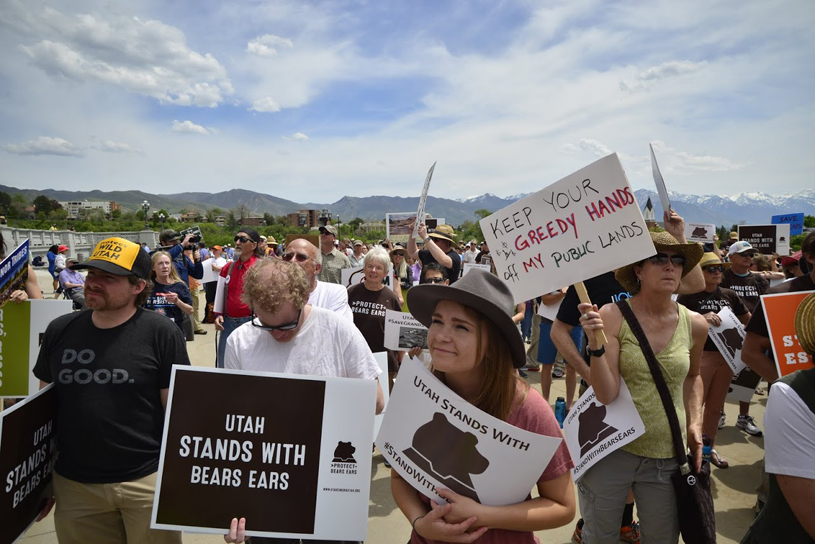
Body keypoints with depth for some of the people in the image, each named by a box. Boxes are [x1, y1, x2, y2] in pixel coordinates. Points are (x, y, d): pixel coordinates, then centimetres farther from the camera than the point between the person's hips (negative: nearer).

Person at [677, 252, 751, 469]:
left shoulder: (729, 295, 9)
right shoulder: (689, 295, -8)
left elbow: (749, 319, 18)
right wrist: (702, 318, -28)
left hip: (726, 355, 6)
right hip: (700, 355, -6)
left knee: (715, 406, 16)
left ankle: (710, 447, 30)